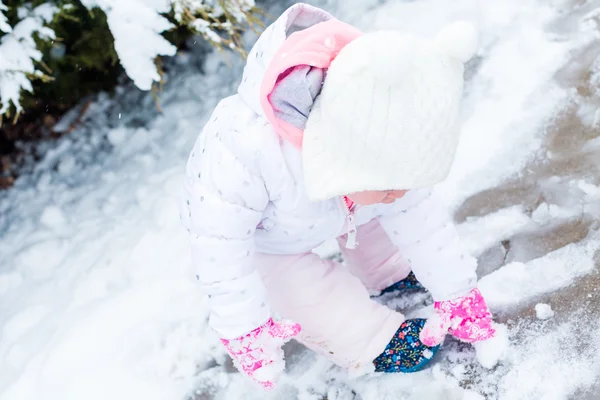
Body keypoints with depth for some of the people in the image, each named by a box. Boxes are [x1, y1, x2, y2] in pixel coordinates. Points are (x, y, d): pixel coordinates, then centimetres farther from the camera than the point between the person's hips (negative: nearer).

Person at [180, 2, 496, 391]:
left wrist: (457, 294, -12)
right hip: (258, 238, -4)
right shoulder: (248, 155, -49)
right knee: (311, 296, -12)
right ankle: (374, 343, 10)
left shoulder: (385, 142, -31)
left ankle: (390, 272, 24)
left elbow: (420, 215, -19)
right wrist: (245, 329, -30)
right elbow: (220, 241, -36)